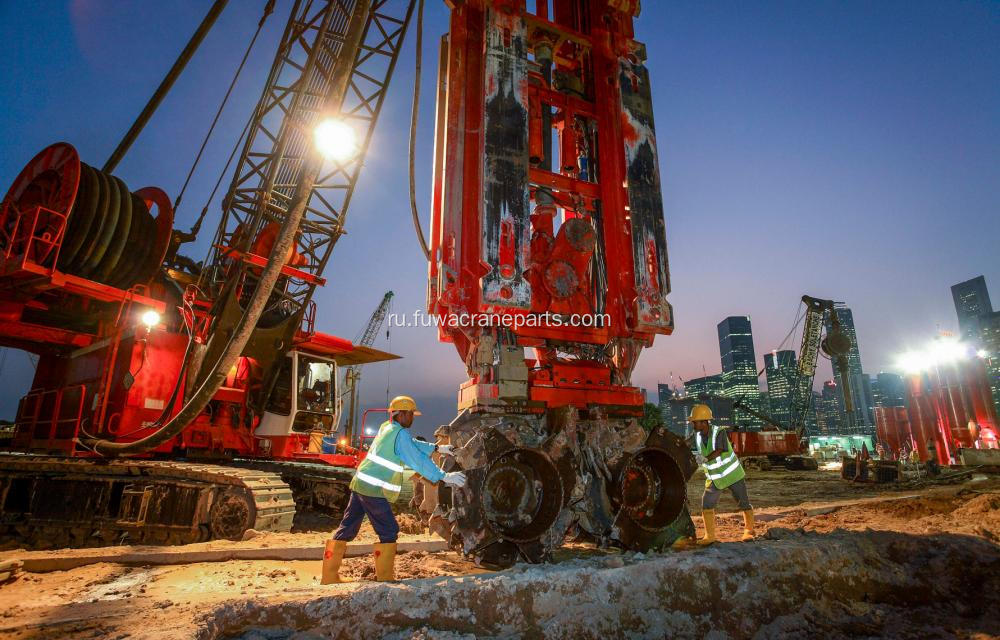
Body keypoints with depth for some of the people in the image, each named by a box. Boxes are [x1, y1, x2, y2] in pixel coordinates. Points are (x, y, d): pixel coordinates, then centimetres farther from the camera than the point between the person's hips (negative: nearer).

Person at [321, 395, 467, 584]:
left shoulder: (387, 427, 14)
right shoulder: (400, 434, -14)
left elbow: (414, 445, 24)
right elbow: (419, 460, -16)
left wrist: (437, 448, 21)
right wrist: (444, 476, -12)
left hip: (361, 484, 9)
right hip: (374, 490, -9)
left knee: (347, 528, 13)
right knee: (388, 532, 1)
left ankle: (329, 576, 21)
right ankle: (385, 579, 7)